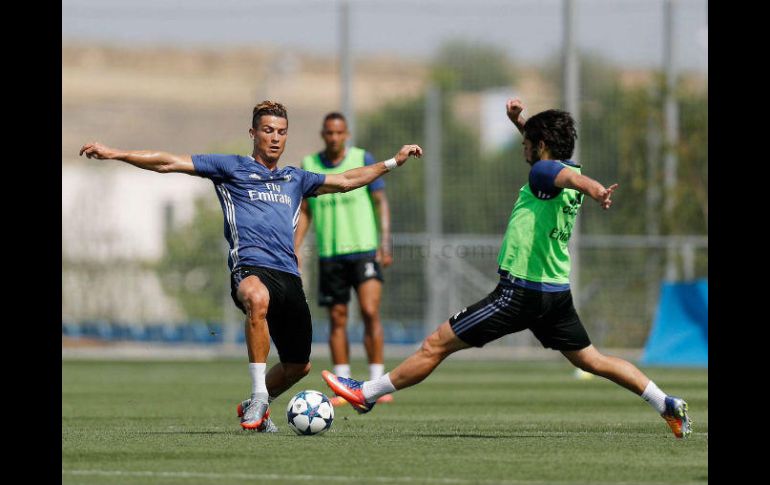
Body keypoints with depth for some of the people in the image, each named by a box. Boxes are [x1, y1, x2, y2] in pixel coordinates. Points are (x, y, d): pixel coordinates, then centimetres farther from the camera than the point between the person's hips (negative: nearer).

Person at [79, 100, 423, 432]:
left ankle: (255, 409, 38)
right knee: (257, 298, -42)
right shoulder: (231, 168, 12)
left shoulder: (295, 179, 25)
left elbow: (346, 181, 37)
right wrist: (113, 153, 0)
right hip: (251, 269, -6)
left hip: (289, 276, 6)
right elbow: (169, 163, 7)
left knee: (298, 365, 9)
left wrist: (394, 162, 35)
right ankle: (258, 396, -34)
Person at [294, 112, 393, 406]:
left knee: (370, 313, -15)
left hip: (364, 249, -2)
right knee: (337, 319, 4)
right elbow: (304, 211, 11)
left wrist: (385, 241, -9)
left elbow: (381, 201, 0)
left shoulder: (363, 160, -1)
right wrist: (295, 249, 1)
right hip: (329, 254, 2)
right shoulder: (309, 165, 5)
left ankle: (377, 384, -11)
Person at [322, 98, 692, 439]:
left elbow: (571, 175, -38)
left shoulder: (545, 171, -13)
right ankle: (668, 405, 7)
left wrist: (594, 190, -59)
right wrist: (520, 121, 26)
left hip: (520, 290, -9)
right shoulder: (560, 172, 12)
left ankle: (366, 394, 2)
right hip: (557, 291, 9)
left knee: (436, 345, -2)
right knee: (592, 361, 15)